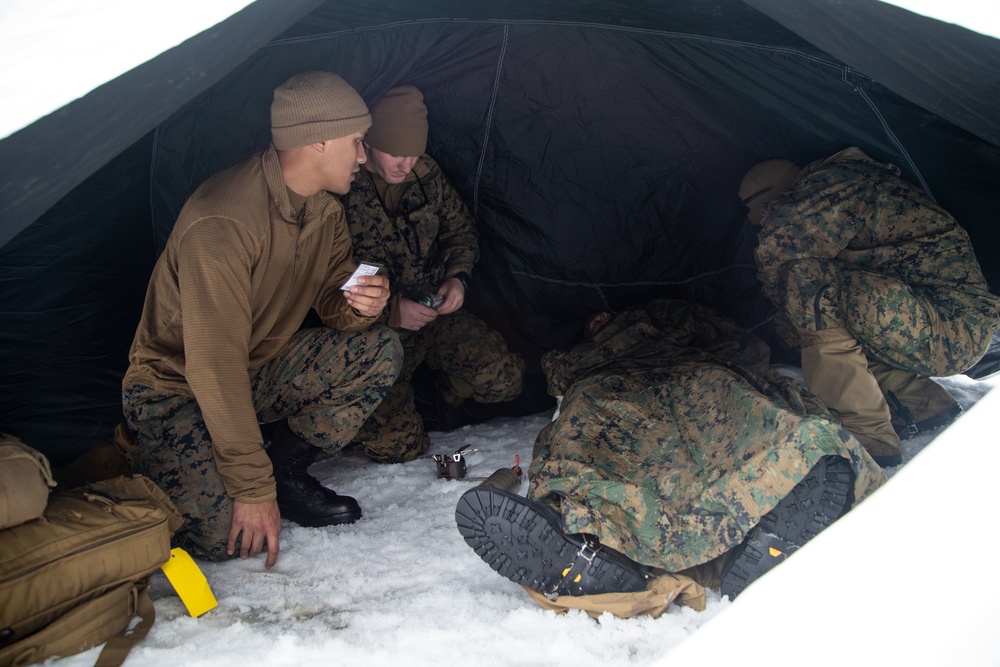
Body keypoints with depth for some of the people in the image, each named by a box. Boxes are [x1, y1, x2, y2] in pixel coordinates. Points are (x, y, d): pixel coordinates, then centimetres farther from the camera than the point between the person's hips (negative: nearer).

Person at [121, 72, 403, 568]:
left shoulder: (323, 207, -3)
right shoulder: (223, 221, -31)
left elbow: (332, 298, 5)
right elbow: (215, 367, -32)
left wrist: (360, 305, -22)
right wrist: (253, 488, -29)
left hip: (260, 371, 7)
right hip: (178, 385, -7)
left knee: (379, 351, -11)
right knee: (229, 535, -25)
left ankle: (285, 471, -1)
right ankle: (146, 459, 7)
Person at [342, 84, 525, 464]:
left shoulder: (426, 173, 1)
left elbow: (462, 230, 16)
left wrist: (458, 276, -4)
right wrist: (390, 310, -24)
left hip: (437, 312, 5)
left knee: (504, 379, -14)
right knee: (393, 443, -20)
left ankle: (444, 387, 17)